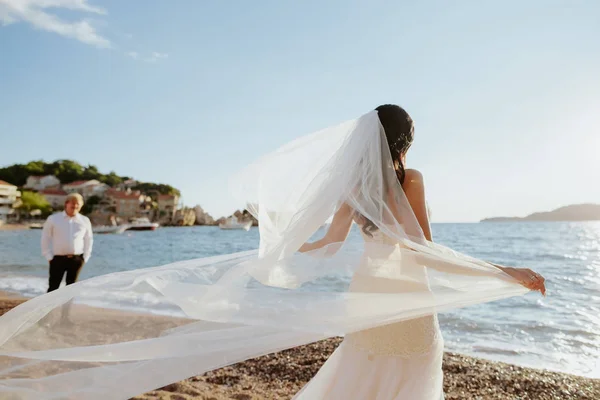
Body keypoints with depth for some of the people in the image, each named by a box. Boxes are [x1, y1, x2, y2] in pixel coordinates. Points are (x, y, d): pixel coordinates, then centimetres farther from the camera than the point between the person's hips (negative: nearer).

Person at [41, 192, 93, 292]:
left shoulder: (85, 221, 6)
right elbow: (45, 238, 4)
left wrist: (85, 258, 6)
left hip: (77, 259, 2)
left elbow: (88, 240, 13)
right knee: (53, 287, -1)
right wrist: (49, 257, -2)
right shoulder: (53, 219, 2)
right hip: (58, 259, -1)